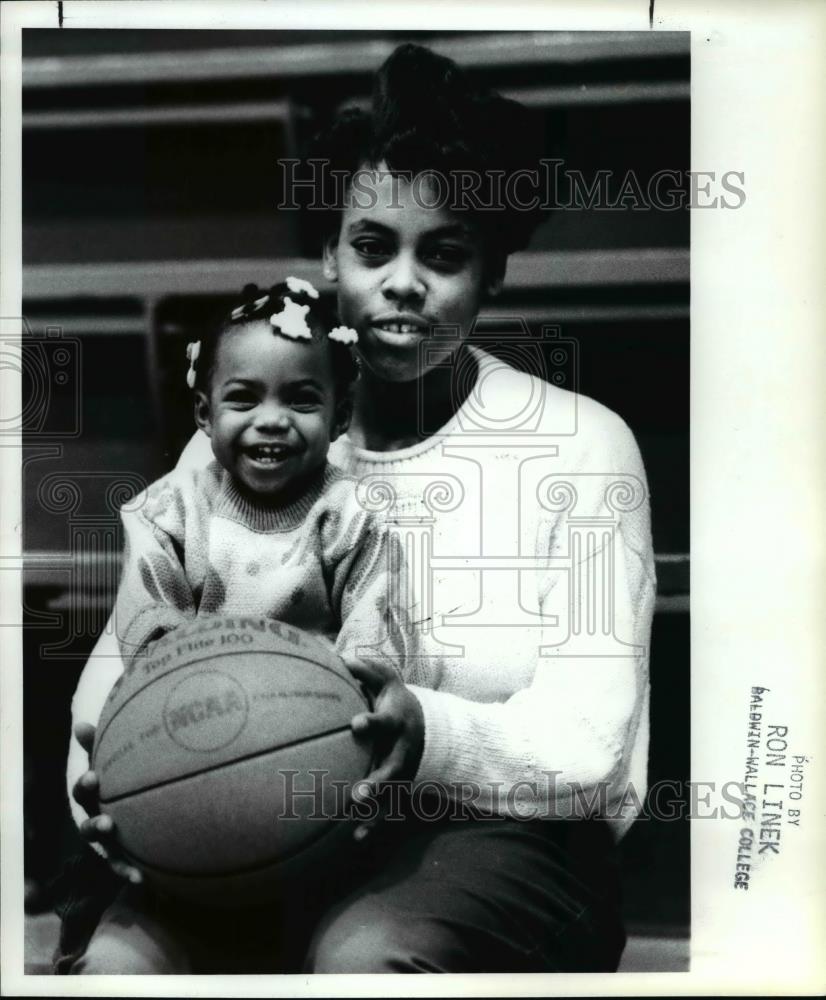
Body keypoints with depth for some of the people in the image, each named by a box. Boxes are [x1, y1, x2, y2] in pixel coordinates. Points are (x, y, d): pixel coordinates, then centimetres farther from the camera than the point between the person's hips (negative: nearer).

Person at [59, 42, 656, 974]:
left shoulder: (581, 444, -5)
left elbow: (586, 753, -11)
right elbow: (132, 644, 3)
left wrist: (429, 737, -32)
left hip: (500, 833, -1)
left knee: (361, 956, -32)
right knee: (117, 962, -27)